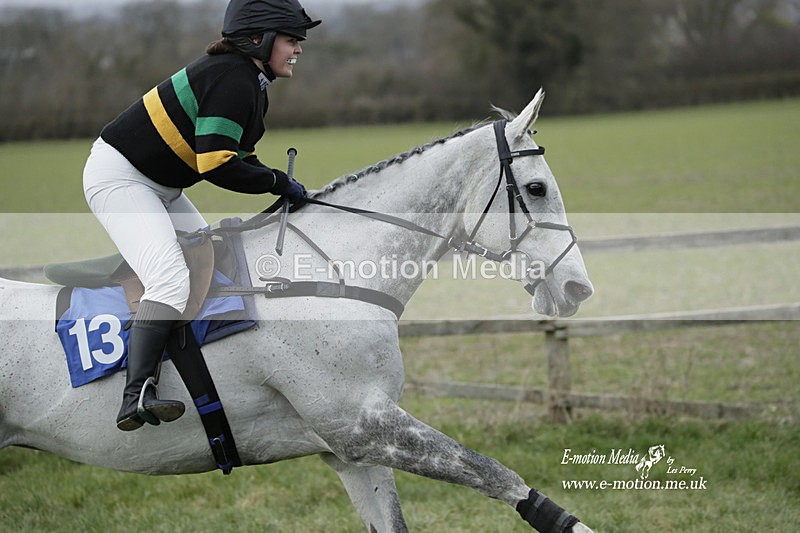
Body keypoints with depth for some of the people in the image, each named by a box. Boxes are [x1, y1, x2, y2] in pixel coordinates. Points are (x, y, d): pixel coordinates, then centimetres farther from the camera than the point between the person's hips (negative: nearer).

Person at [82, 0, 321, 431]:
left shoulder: (252, 85, 9)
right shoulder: (231, 79, -23)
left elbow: (235, 155, 15)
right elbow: (217, 166, -28)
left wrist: (280, 187, 0)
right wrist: (279, 182, -17)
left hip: (160, 189, 11)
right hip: (118, 176, -11)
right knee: (172, 280, -26)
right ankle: (136, 397, -34)